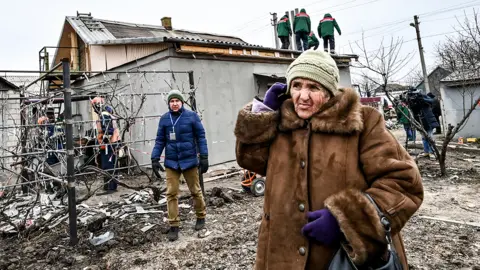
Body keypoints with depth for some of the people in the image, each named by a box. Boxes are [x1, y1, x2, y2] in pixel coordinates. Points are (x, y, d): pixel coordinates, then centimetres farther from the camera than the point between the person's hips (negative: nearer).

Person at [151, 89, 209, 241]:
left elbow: (201, 137, -4)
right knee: (171, 194, 3)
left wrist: (204, 157, -8)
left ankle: (201, 217, 33)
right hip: (171, 162, 2)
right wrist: (155, 158, -2)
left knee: (195, 191, 12)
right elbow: (160, 140, 6)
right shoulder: (164, 119, 2)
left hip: (189, 160, -2)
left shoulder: (192, 116, -5)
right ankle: (173, 226, 13)